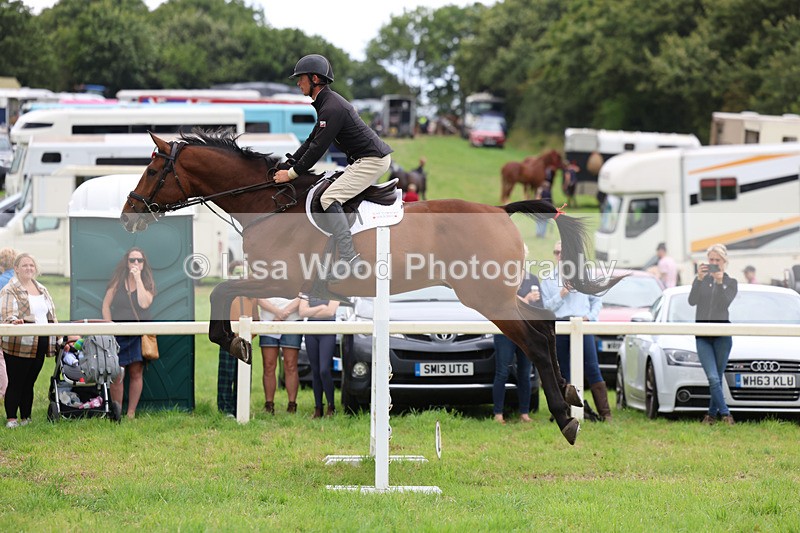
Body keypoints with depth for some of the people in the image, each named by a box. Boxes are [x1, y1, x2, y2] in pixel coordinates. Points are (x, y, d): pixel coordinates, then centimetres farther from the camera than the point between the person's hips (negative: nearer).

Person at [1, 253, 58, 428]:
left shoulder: (42, 290, 17)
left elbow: (51, 315, 21)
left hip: (39, 345, 6)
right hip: (18, 345, -6)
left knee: (29, 383, 12)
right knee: (16, 383, -4)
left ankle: (26, 418, 18)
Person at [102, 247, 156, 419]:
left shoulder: (147, 282, 5)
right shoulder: (118, 281, 5)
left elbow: (144, 303, -13)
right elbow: (106, 305, 6)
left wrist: (138, 279, -11)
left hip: (140, 334, 1)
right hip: (118, 334, -1)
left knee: (136, 373, 0)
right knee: (116, 375, -5)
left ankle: (131, 413, 5)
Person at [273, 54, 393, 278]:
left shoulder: (332, 108, -19)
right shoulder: (326, 103, 15)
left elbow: (318, 148, -20)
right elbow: (312, 141, 21)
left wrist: (292, 174, -12)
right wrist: (289, 165, 15)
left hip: (372, 160, -11)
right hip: (364, 159, 11)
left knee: (330, 198, -20)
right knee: (333, 195, 22)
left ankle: (348, 259, -27)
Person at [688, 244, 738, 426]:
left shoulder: (731, 283, 7)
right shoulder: (701, 280, 10)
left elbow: (725, 303, -11)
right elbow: (692, 301, -7)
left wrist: (720, 283, -22)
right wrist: (699, 279, -18)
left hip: (722, 334, 0)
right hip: (702, 335, 0)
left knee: (717, 378, 3)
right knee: (713, 378, -11)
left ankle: (712, 414, 14)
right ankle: (725, 414, -11)